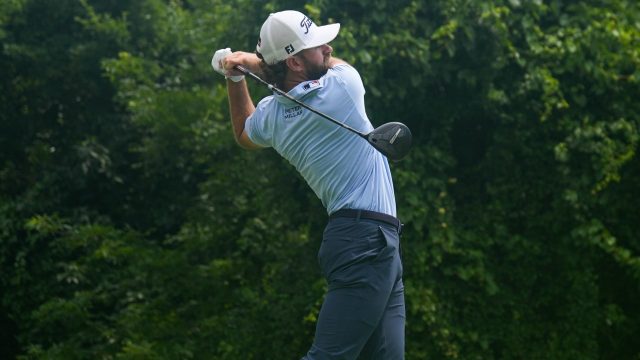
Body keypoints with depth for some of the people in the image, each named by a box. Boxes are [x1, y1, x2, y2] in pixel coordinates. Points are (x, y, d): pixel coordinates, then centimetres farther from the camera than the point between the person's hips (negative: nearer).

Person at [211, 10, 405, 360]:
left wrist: (235, 77, 23)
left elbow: (244, 135, 33)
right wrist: (251, 60, 14)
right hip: (369, 242, -8)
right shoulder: (342, 86, -11)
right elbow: (334, 63, 14)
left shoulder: (270, 115, 7)